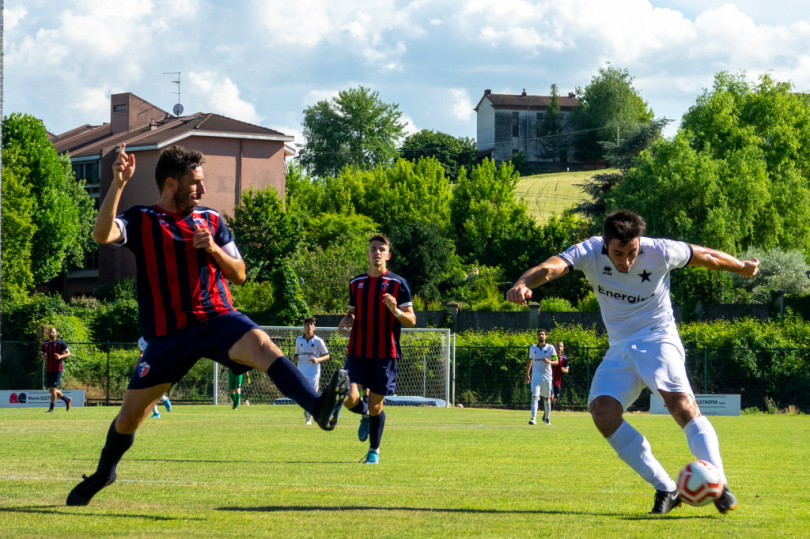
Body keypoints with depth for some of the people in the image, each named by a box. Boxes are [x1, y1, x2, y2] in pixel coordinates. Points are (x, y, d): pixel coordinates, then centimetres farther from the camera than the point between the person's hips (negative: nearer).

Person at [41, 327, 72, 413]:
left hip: (57, 369, -6)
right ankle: (67, 400, 28)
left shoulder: (60, 343, -4)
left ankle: (51, 408, -5)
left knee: (53, 388, -12)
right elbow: (42, 354, 17)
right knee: (51, 390, 8)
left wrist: (61, 356, -23)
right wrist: (43, 357, -7)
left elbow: (68, 353, -4)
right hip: (48, 370, 6)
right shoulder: (45, 344, 10)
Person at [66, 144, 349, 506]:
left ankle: (320, 409, -51)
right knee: (131, 412, 5)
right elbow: (102, 234, -20)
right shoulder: (141, 221, 0)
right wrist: (118, 184, -29)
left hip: (218, 317, 1)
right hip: (169, 333, -1)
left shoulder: (211, 220, 10)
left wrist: (214, 249, -6)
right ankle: (104, 474, 33)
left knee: (263, 347, -30)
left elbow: (239, 274, 13)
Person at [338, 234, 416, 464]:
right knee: (350, 399, -13)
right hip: (358, 352, 3)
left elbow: (411, 320, -1)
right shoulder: (356, 283, 12)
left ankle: (374, 450, 21)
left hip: (385, 354, -3)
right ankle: (366, 416, 23)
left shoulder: (398, 284, 0)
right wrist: (346, 320, 0)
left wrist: (395, 310, -21)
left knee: (375, 406, -1)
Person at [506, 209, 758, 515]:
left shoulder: (660, 252, -15)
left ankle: (719, 487, -27)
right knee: (602, 411, -19)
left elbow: (705, 257, 4)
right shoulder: (589, 252, -13)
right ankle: (665, 490, -13)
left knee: (680, 403, -28)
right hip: (620, 348, 3)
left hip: (658, 338, -3)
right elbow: (551, 267, -32)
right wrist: (524, 283, -55)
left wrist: (742, 268, 21)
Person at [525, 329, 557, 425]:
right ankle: (533, 418, -25)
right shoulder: (532, 348, 7)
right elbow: (530, 361, 21)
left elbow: (556, 362, -5)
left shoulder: (550, 348, -1)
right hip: (535, 376, 0)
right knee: (535, 397, -15)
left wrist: (549, 362, -26)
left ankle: (547, 417, 30)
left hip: (547, 377, 0)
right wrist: (527, 374, 19)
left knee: (546, 398, 10)